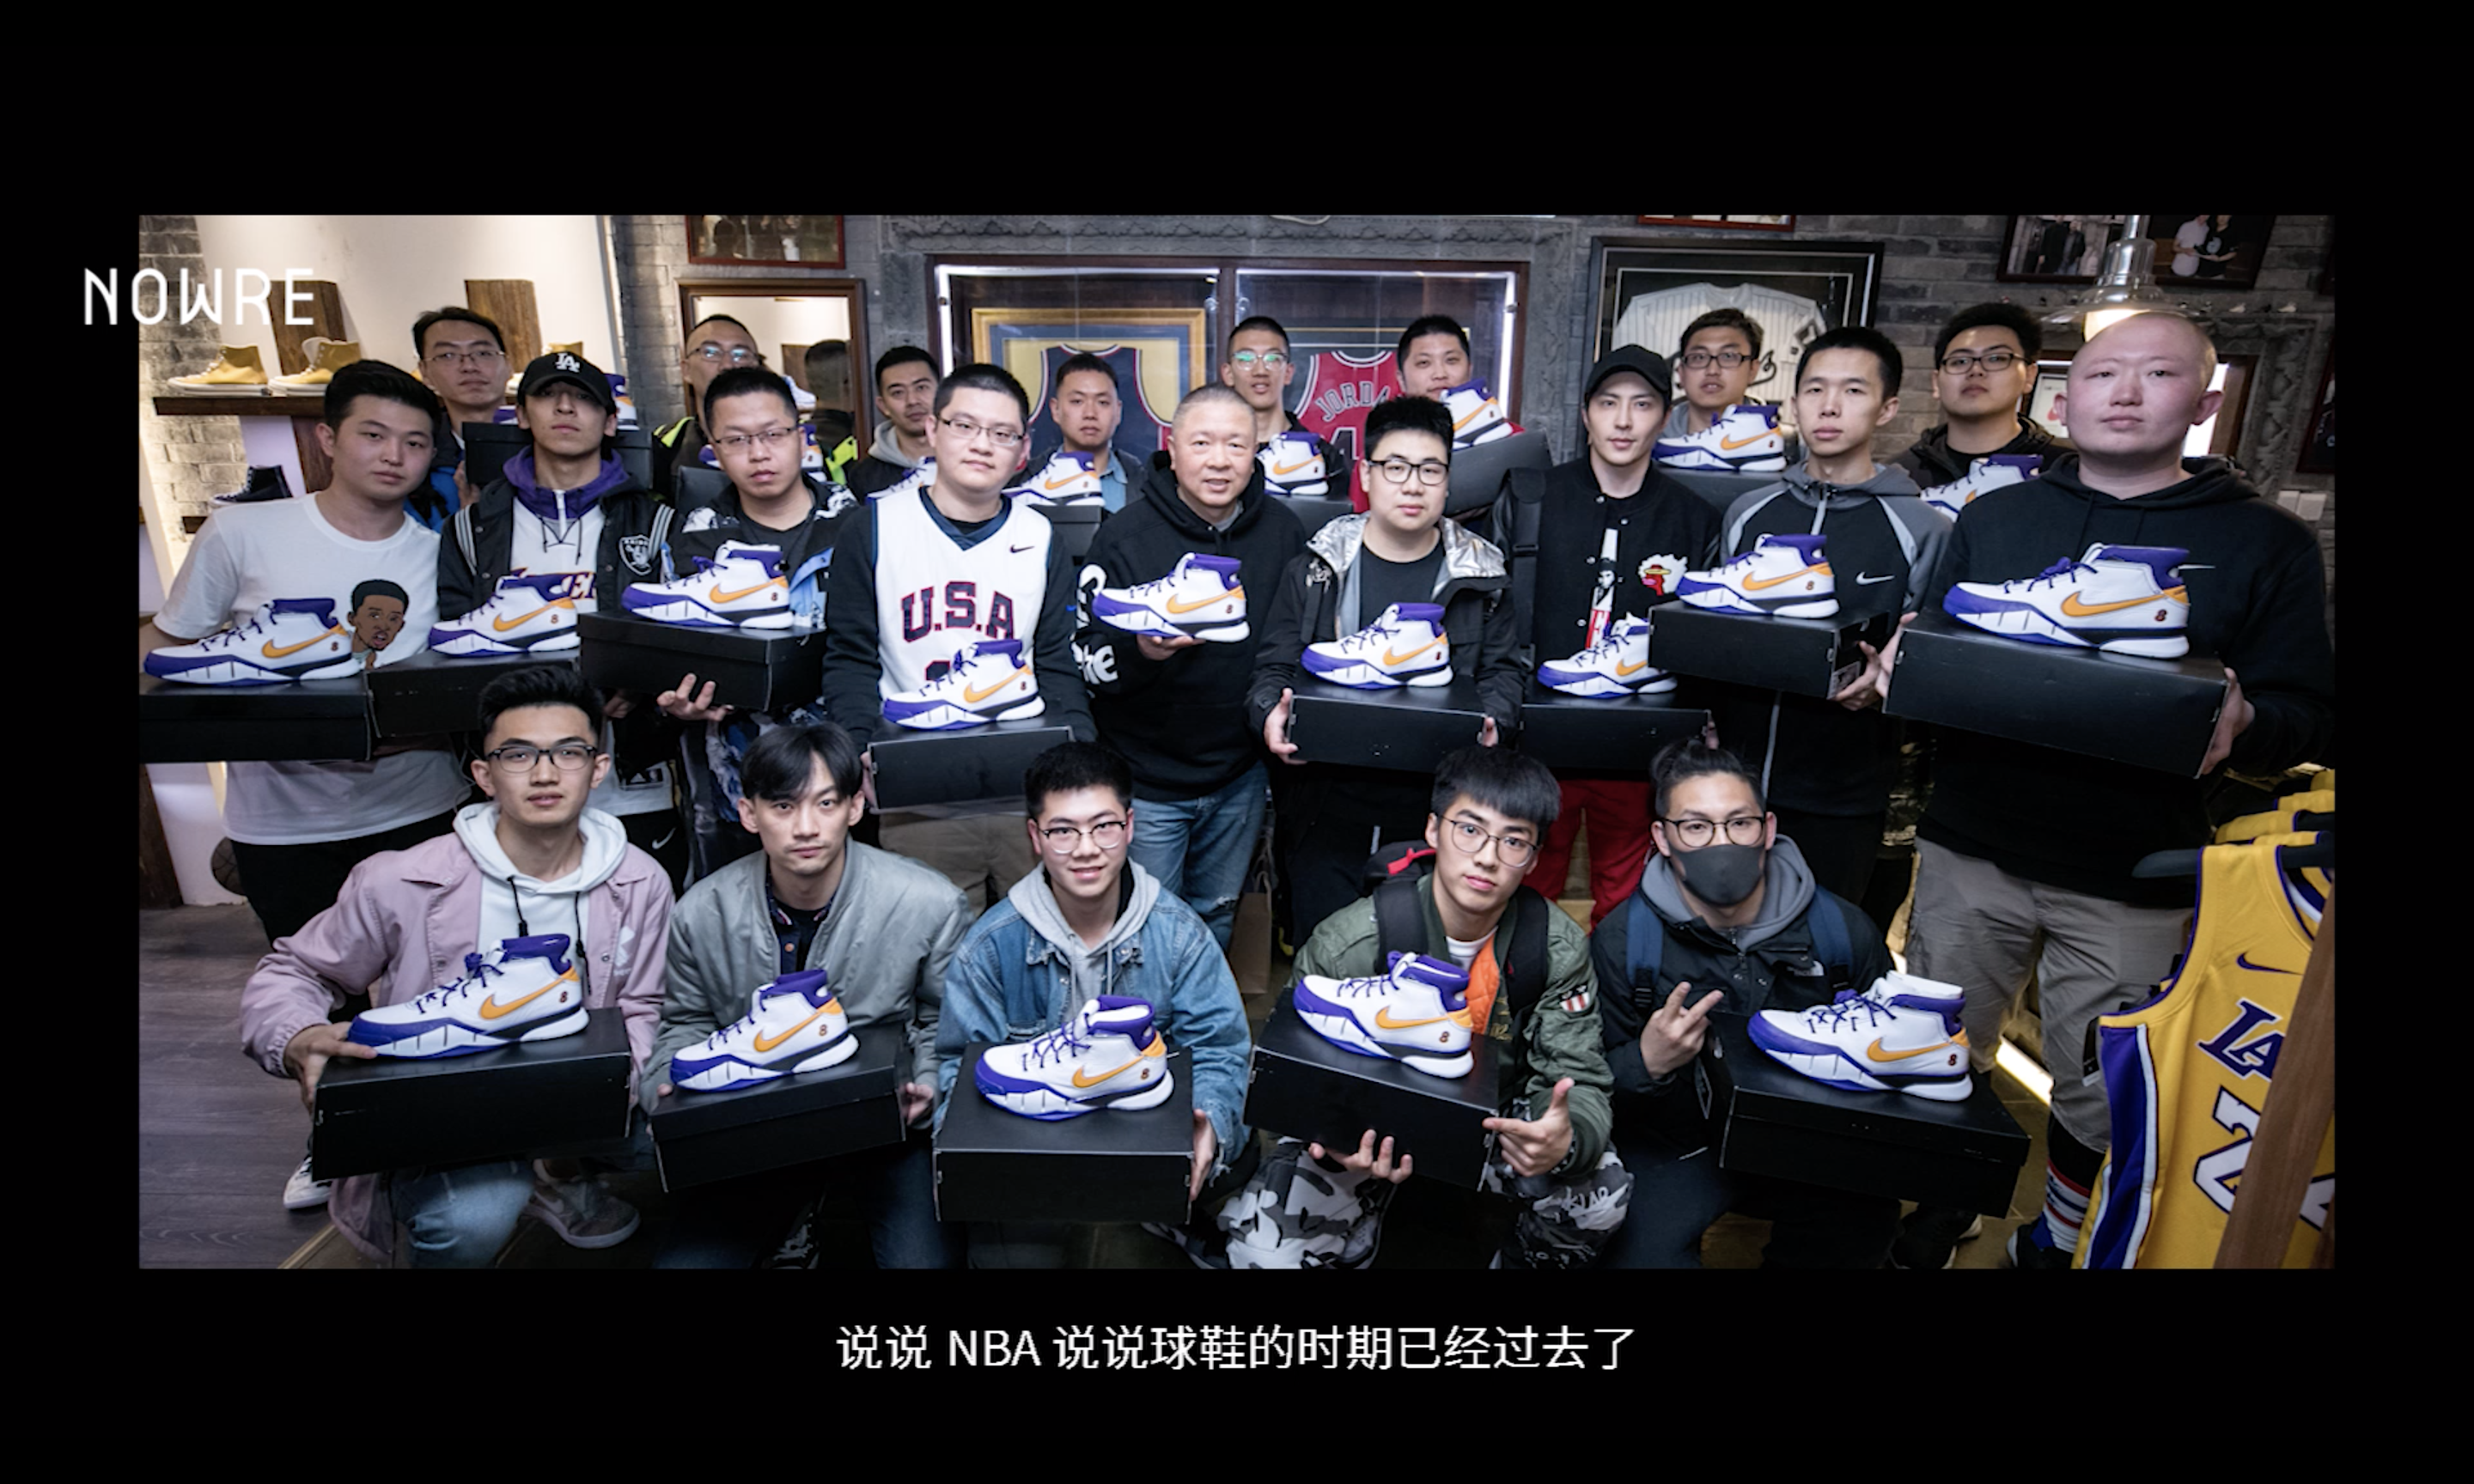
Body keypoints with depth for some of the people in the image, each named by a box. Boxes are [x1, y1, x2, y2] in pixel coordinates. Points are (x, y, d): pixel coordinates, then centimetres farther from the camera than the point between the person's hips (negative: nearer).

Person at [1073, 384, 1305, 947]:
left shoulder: (1281, 529, 0)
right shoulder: (1125, 535, -11)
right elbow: (1086, 656, -13)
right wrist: (1139, 651, -33)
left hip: (1240, 775, 4)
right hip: (1147, 779, -4)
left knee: (1217, 916, 21)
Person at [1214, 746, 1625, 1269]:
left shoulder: (1558, 948, -13)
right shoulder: (1346, 945, -22)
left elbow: (1578, 1079, -12)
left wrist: (1567, 1140, -38)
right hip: (1368, 1130, -1)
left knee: (1602, 1196, -25)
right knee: (1264, 1247, -24)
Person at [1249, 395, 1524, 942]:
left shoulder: (1481, 575, 8)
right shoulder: (1314, 571, 6)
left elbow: (1504, 668, 11)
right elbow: (1275, 665, 7)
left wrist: (1491, 721, -9)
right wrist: (1271, 714, -14)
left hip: (1437, 802, 1)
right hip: (1329, 798, 0)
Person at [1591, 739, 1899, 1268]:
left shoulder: (1843, 931, -6)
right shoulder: (1622, 941, -12)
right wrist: (1647, 1063, -30)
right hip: (1673, 1147, -3)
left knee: (1865, 1226, -22)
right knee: (1639, 1254, -25)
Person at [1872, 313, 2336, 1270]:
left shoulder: (2267, 542, 3)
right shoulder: (1992, 519, 9)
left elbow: (2308, 714, 1)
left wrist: (2241, 723, -22)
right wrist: (1899, 664, -11)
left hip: (2135, 880, -1)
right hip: (1972, 849, 2)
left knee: (2104, 1099, 12)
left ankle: (2062, 1237, 38)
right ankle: (1937, 1206, 37)